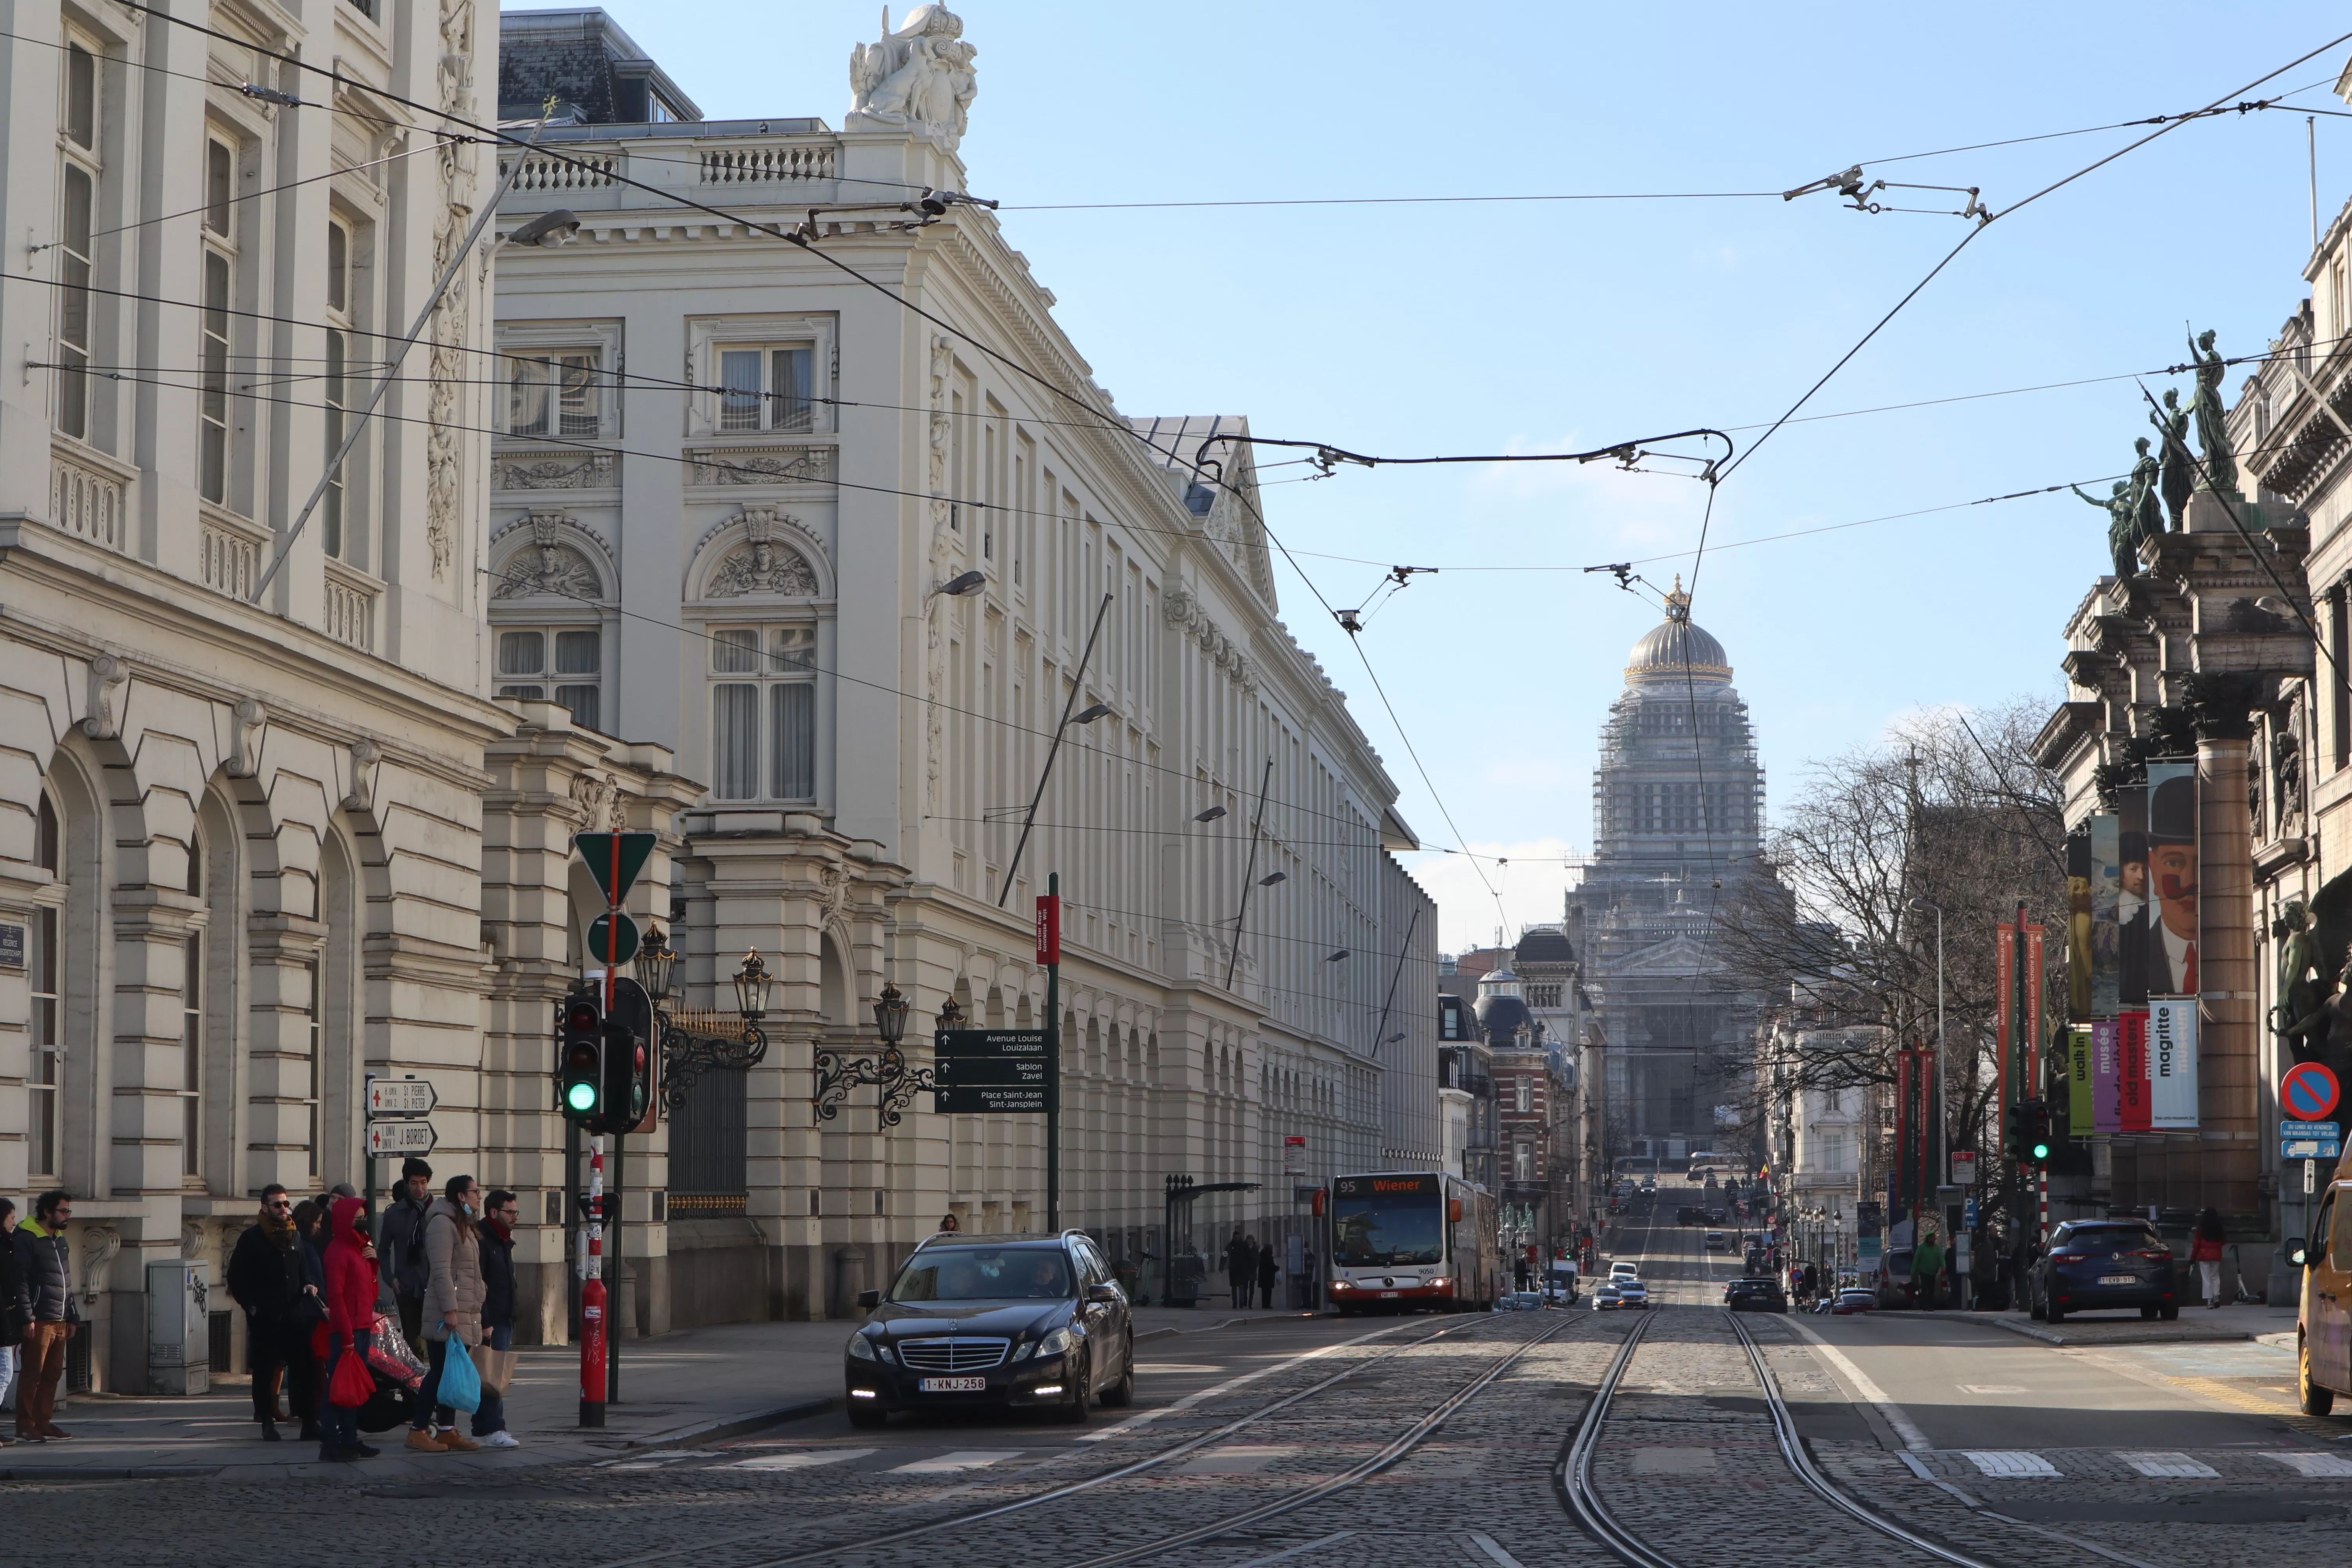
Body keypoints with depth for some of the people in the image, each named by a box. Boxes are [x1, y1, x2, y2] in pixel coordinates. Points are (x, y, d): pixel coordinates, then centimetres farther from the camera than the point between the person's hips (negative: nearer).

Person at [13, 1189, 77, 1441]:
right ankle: (25, 1425, 0)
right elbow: (20, 1281, -12)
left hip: (60, 1322, 8)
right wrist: (27, 1318, -17)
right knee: (32, 1374, -4)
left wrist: (72, 1317, 19)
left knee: (52, 1375, 8)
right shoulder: (27, 1239, -7)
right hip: (40, 1321, -8)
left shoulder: (61, 1241, 19)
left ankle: (43, 1423, 13)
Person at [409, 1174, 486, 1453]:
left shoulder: (465, 1226, 21)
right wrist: (449, 1309, -22)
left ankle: (447, 1430, 10)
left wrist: (476, 1312, 21)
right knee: (440, 1370, -10)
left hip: (465, 1313, 10)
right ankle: (418, 1431, -7)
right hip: (446, 1313, -10)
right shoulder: (443, 1223, -10)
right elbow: (441, 1270, -18)